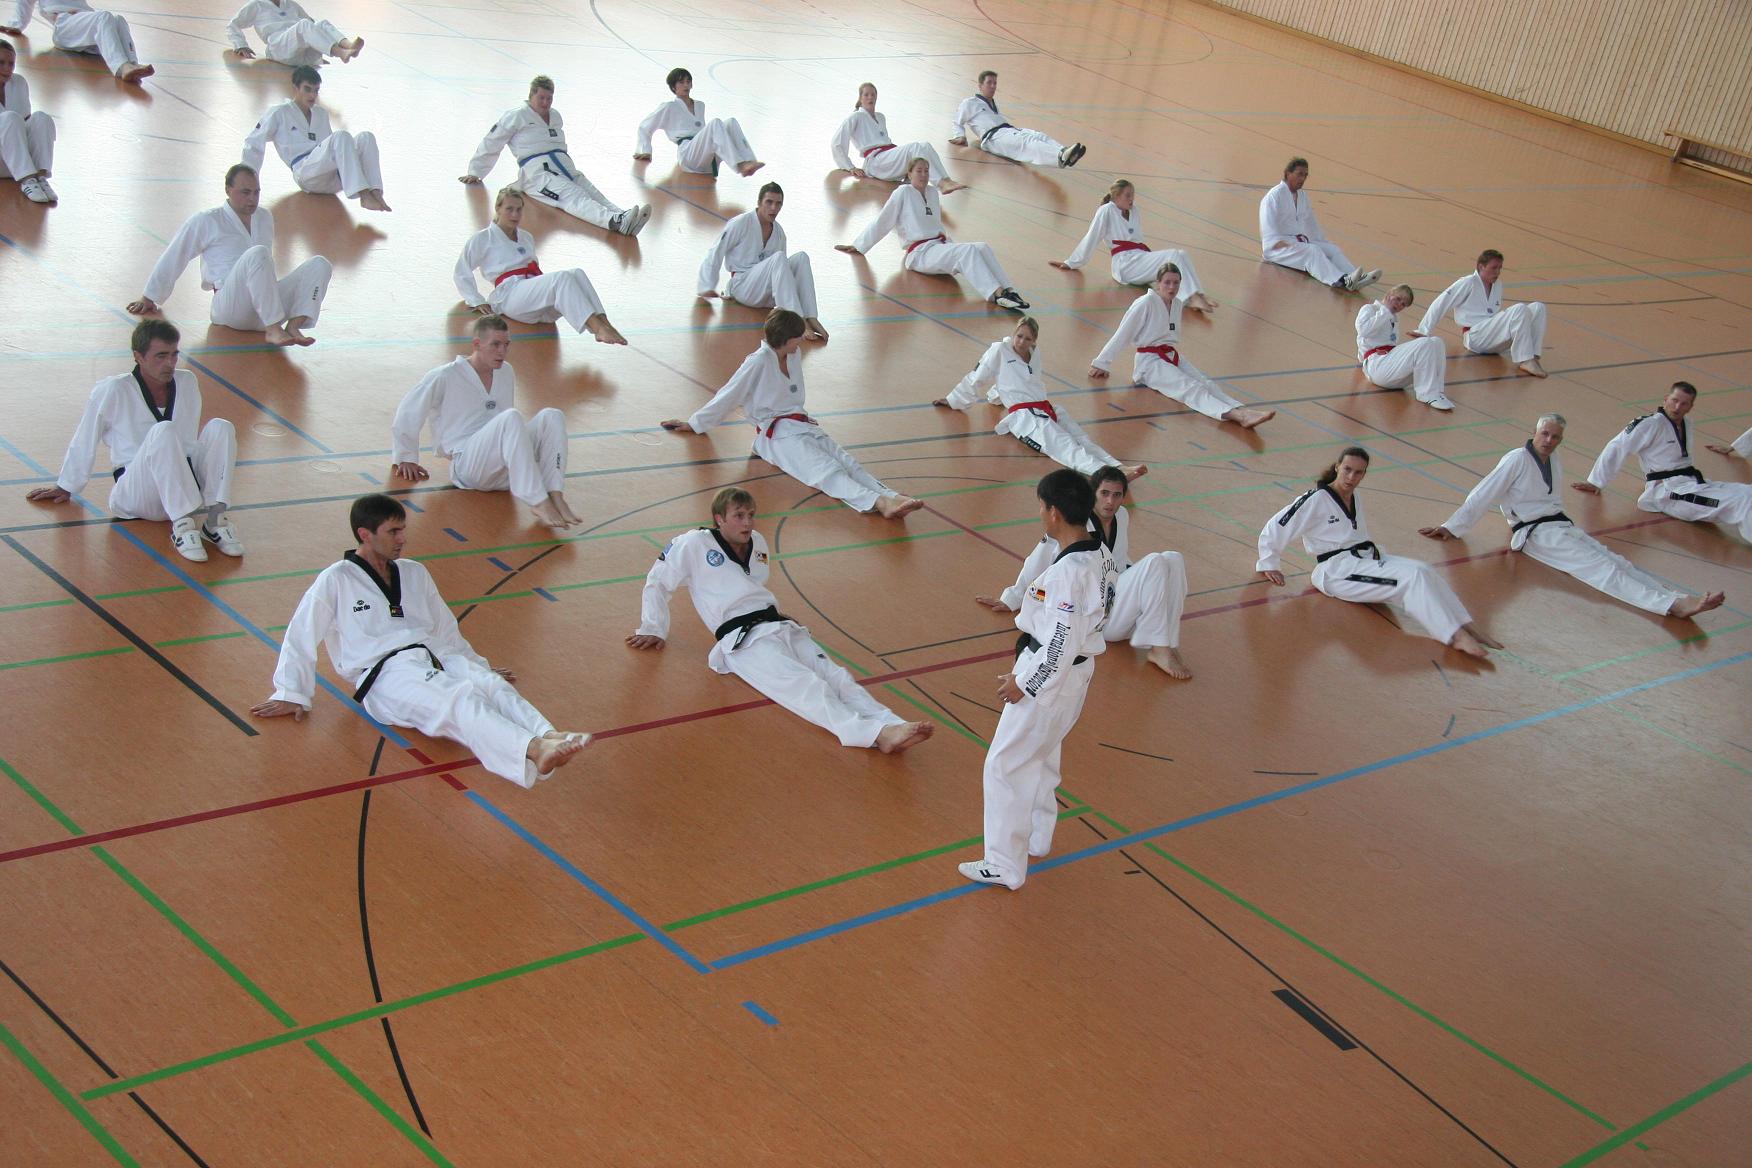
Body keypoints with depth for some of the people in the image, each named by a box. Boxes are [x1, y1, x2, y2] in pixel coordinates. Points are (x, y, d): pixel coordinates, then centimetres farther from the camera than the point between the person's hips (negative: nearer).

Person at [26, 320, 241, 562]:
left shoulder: (187, 383, 8)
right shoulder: (112, 391, -7)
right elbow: (84, 441, 4)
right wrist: (66, 487, 14)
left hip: (186, 485, 5)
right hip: (138, 494, -5)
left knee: (220, 427, -18)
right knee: (163, 431, -32)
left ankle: (214, 518, -28)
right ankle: (183, 524, -40)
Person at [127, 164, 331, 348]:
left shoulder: (264, 217, 20)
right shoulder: (206, 222, 3)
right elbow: (172, 259, 8)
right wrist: (150, 299, 13)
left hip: (268, 306, 6)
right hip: (230, 307, -6)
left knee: (320, 264, -13)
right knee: (257, 253, -34)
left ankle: (293, 326, -31)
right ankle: (273, 330, -40)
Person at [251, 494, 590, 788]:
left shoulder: (415, 573, 22)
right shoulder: (336, 580, 4)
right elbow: (301, 636, 7)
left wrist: (479, 667, 31)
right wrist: (291, 694, 8)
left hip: (437, 657, 6)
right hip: (386, 676, -6)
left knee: (493, 686, -29)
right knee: (462, 704, -35)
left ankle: (547, 740, -57)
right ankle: (533, 751, -61)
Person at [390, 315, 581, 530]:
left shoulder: (506, 373, 16)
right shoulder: (444, 378, -2)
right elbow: (408, 413, 6)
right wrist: (405, 459, 12)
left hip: (504, 471, 6)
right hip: (467, 466, -6)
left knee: (551, 417, -19)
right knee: (511, 417, -34)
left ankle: (556, 496, -34)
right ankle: (538, 503, -43)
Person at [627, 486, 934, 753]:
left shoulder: (757, 543, 20)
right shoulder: (695, 544, 2)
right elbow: (657, 583, 10)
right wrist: (653, 630, 15)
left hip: (781, 626, 7)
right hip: (743, 639, -7)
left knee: (834, 675, -20)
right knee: (803, 685, -31)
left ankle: (890, 726, -43)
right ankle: (873, 733, -54)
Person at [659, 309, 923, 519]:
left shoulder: (794, 355, 9)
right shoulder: (759, 362, -11)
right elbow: (728, 396, -3)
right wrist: (695, 424, 7)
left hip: (802, 424, 7)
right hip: (777, 434, -7)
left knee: (846, 462, -18)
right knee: (827, 471, -29)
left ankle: (890, 497, -39)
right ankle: (878, 502, -51)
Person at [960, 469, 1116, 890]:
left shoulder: (1068, 571, -30)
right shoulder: (1102, 556, -1)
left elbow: (1060, 642, -27)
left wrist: (1024, 683, -15)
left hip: (1049, 677, -9)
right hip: (1077, 671, 10)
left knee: (1006, 765, 4)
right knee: (1040, 757, 28)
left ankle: (1005, 865, 13)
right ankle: (1036, 836, 45)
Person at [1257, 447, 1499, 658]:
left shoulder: (1354, 500, 15)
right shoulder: (1315, 500, -11)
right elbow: (1274, 528, -8)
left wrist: (1375, 554, 19)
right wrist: (1270, 565, -1)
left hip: (1366, 560, 8)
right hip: (1338, 571, -8)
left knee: (1424, 572, -18)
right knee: (1414, 577, -27)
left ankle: (1468, 628, -23)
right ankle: (1455, 636, -32)